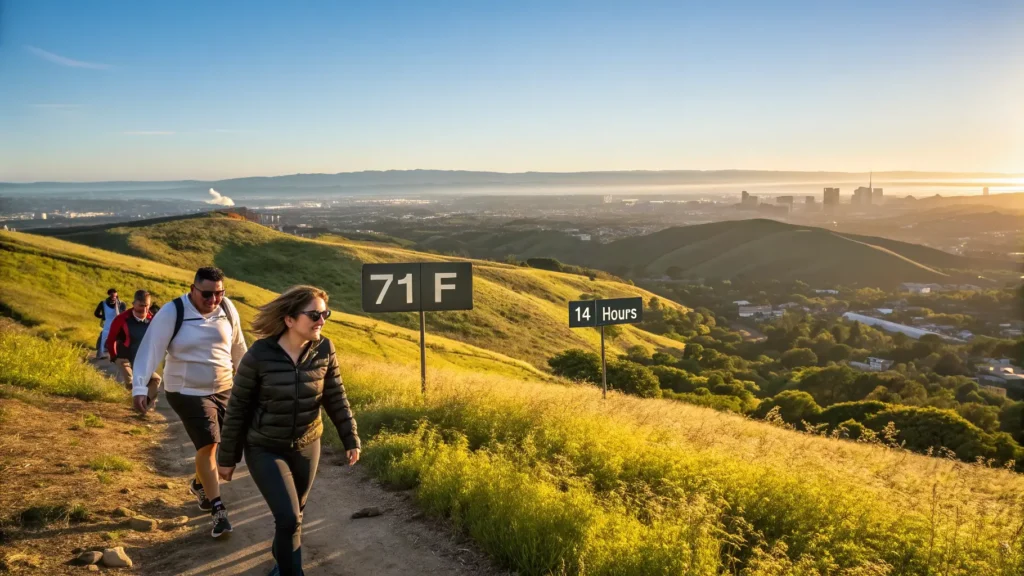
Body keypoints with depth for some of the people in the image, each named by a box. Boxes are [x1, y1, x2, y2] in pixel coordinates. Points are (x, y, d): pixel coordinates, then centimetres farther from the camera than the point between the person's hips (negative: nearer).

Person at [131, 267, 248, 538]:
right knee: (208, 445, -10)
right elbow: (151, 349, -19)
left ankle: (200, 484, 43)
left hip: (224, 389, 5)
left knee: (214, 445, 13)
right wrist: (140, 387, -28)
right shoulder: (172, 313, -16)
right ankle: (218, 510, -2)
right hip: (188, 392, -5)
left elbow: (237, 345, 11)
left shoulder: (227, 309, -4)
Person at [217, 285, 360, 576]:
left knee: (294, 512, 21)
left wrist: (351, 439, 1)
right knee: (288, 517, -12)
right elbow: (237, 408, -12)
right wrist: (227, 457, -5)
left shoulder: (324, 350, -13)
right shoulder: (259, 355, -22)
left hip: (307, 446, 4)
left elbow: (336, 398, -1)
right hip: (265, 449, -4)